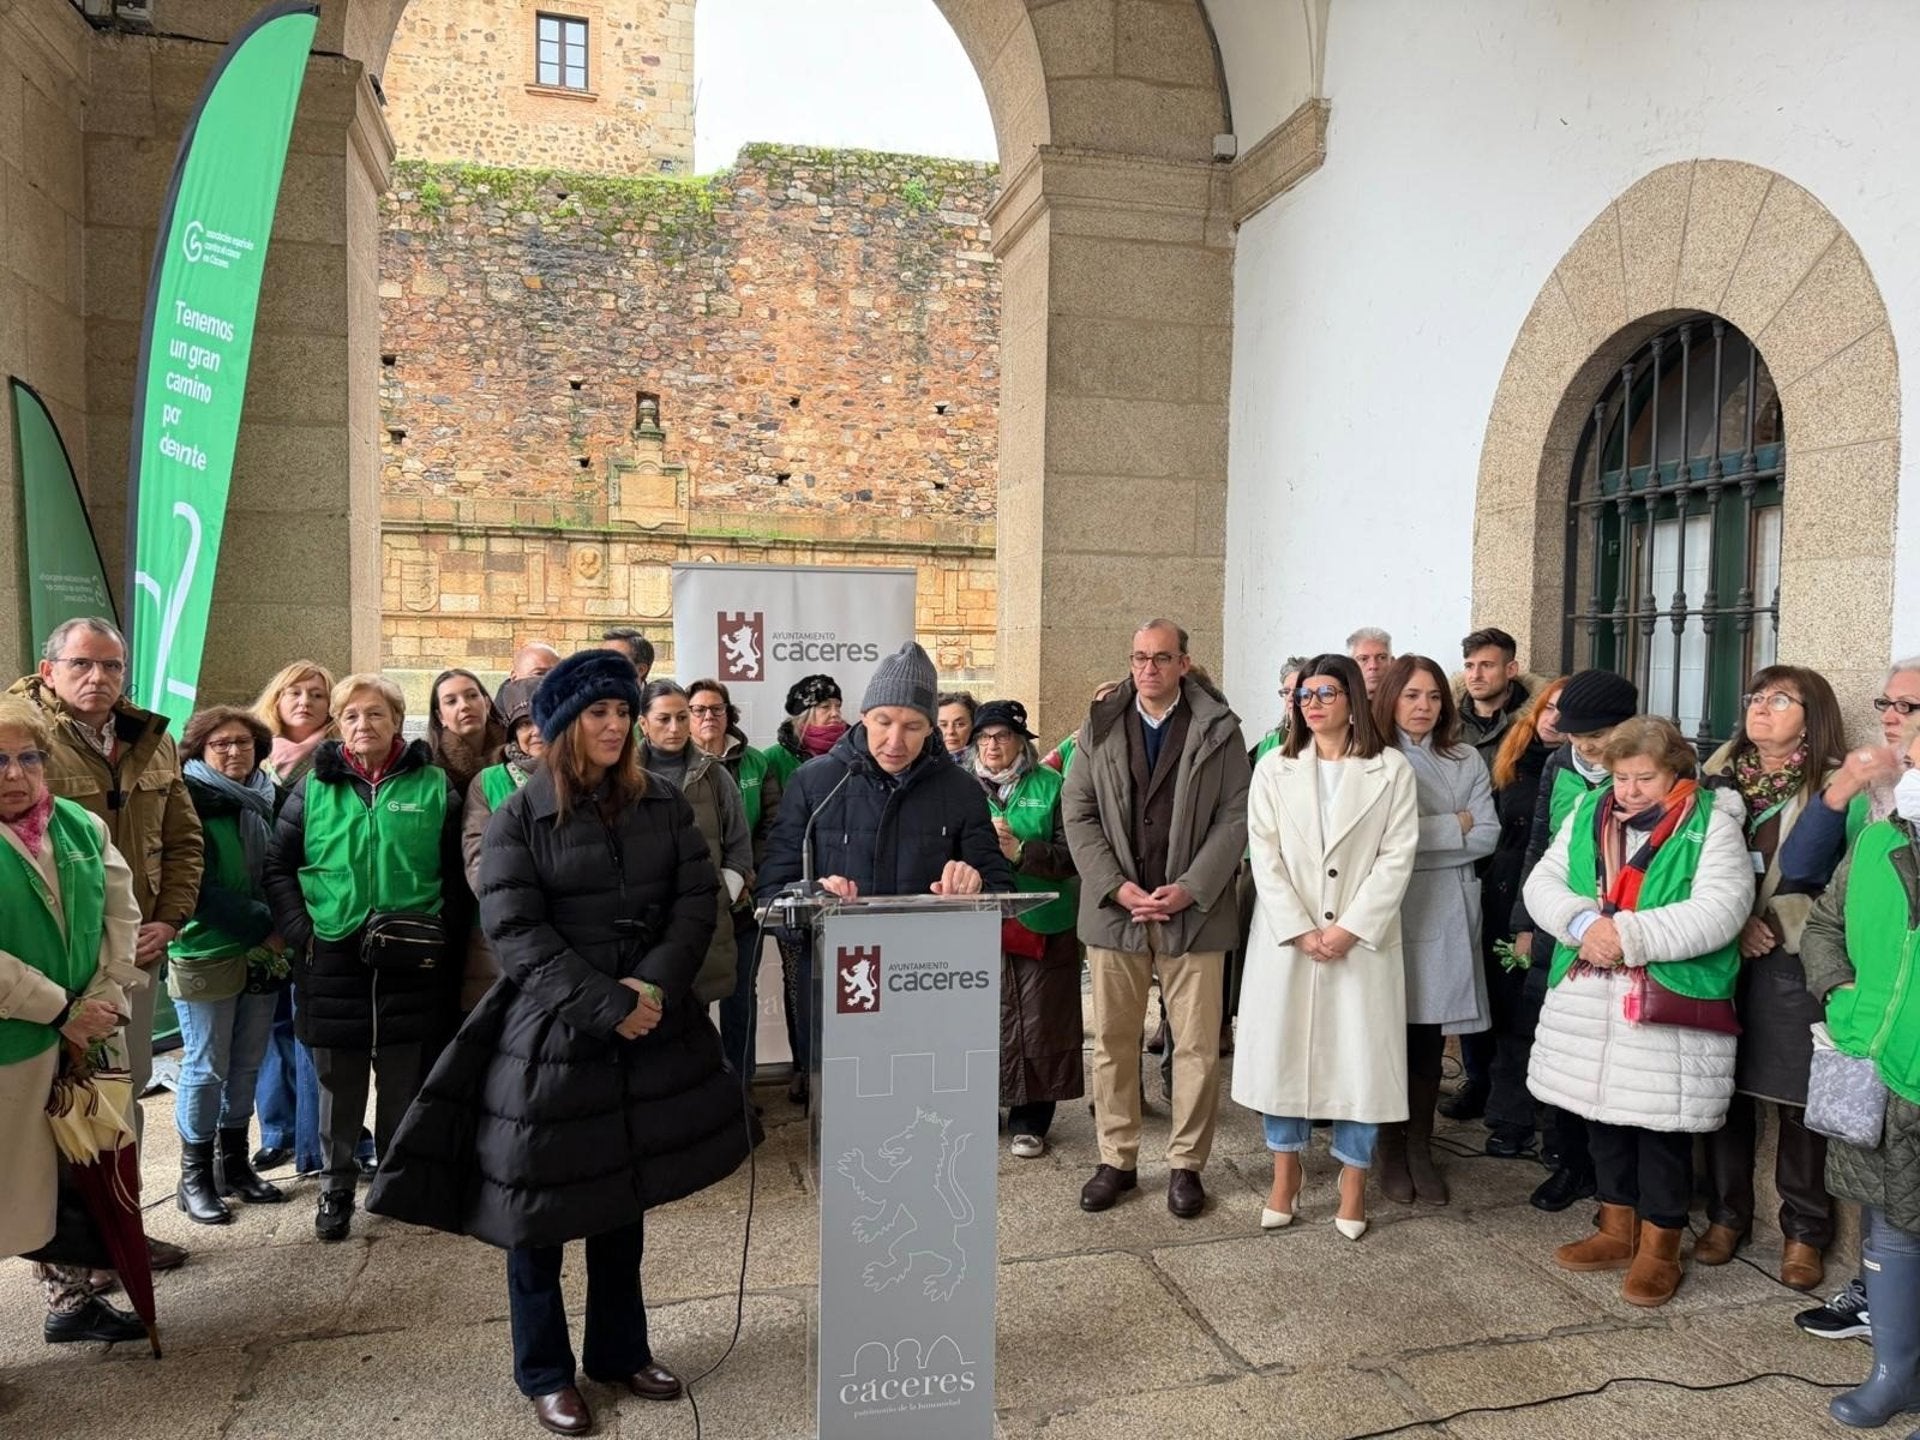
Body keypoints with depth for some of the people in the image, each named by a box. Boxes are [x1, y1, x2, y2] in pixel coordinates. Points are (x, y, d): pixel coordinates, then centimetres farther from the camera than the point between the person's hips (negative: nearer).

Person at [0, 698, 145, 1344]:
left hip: (83, 1041, 6)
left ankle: (72, 1299, 35)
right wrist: (61, 1010, -17)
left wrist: (102, 1003, -6)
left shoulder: (82, 826, 4)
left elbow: (120, 916, 5)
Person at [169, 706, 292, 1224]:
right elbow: (200, 889, -15)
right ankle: (195, 1176, 17)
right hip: (205, 957, -6)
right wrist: (266, 925, -13)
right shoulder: (191, 803, -10)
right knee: (206, 1069, 3)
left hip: (262, 957, 6)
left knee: (246, 1065, 13)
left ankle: (234, 1164, 26)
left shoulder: (265, 801, 9)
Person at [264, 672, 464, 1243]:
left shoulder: (433, 786, 2)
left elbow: (454, 873, 3)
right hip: (332, 960, 1)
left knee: (404, 1079, 11)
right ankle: (336, 1187, 28)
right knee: (338, 1082, 12)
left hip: (411, 963, 0)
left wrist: (442, 935, -6)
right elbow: (278, 864, 6)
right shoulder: (315, 787, 5)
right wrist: (300, 931, -5)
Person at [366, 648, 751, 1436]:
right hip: (550, 1035, -3)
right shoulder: (518, 817, -6)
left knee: (626, 1197, 15)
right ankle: (545, 1372, 27)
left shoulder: (663, 805, 5)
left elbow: (697, 900, -1)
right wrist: (607, 1005, -20)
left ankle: (619, 1350, 33)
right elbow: (516, 933, -14)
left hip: (650, 1031, 4)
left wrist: (653, 987, -15)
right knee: (541, 1207, 8)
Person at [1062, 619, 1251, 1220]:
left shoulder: (1219, 730, 2)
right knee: (1113, 1041, 8)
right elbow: (1078, 814, 4)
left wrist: (1190, 889, -12)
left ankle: (1185, 1164, 19)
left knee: (1197, 1046, 4)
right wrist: (1117, 887, -7)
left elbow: (1235, 817, -2)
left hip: (1192, 911, -1)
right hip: (1115, 908, 2)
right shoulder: (1099, 727, 7)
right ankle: (1116, 1160, 22)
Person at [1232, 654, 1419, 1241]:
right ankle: (1286, 1170, 22)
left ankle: (1354, 1176, 20)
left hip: (1362, 939, -1)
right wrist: (1300, 930, -11)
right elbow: (1265, 856, -1)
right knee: (1282, 1047, 6)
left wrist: (1350, 928, -13)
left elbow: (1397, 856, -5)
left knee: (1360, 1054, 2)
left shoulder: (1391, 769, 1)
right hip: (1285, 936, 2)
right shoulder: (1273, 768, 6)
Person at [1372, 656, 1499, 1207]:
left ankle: (1421, 1151, 23)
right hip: (1390, 914, -3)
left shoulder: (1467, 763, 10)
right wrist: (1454, 827, -7)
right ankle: (1392, 1152, 19)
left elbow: (1488, 836, 2)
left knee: (1430, 1039, 9)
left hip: (1447, 917, 3)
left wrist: (1417, 836, -9)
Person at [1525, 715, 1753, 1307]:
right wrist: (1583, 923, -15)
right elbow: (1543, 884, 4)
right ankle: (1617, 1230, 34)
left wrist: (1628, 935, -22)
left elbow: (1719, 913, -18)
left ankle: (1659, 1248, 23)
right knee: (1603, 1117, 16)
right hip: (1587, 1003, 5)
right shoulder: (1588, 814, 7)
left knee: (1662, 1129, 5)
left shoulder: (1712, 824, -7)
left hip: (1671, 1009, -5)